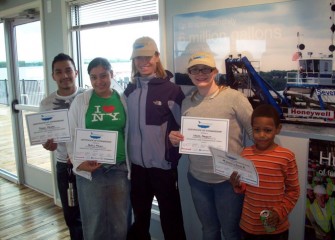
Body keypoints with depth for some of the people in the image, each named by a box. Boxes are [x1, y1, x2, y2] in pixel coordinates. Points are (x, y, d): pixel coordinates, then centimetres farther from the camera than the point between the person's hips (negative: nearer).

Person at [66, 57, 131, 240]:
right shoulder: (80, 101, 0)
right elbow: (71, 135, 1)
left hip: (120, 169, 1)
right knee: (93, 223, 11)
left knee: (120, 222, 13)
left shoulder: (123, 100, 3)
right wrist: (78, 162, -10)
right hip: (90, 171, -1)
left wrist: (132, 165, 1)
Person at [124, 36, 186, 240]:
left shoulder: (171, 90, -9)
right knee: (139, 217, 21)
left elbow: (182, 127, -7)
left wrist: (174, 158, -13)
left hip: (163, 165, -4)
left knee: (171, 218, 10)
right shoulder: (130, 90, 6)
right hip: (136, 165, 5)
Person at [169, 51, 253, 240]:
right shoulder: (187, 103, 4)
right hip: (197, 178, 5)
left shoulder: (234, 97, -12)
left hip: (229, 178, -4)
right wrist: (175, 139, -8)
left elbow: (256, 132, -10)